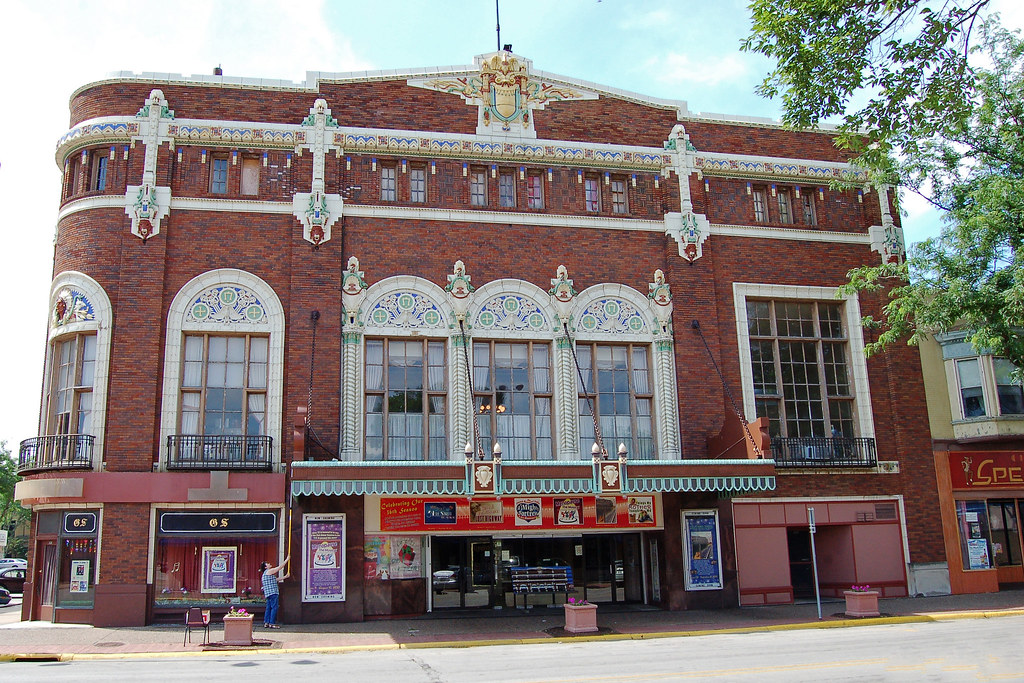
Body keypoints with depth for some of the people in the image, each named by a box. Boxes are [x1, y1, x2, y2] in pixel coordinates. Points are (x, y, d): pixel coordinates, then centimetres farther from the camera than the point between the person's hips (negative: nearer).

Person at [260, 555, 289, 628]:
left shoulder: (265, 574, 23)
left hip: (268, 593, 10)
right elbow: (280, 567, -8)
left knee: (269, 608, 10)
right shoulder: (269, 571, -7)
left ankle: (266, 623, 10)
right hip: (272, 592, -10)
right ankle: (272, 623, -9)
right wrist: (287, 559, -1)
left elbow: (276, 579, 25)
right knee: (274, 607, -9)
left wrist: (285, 577, 23)